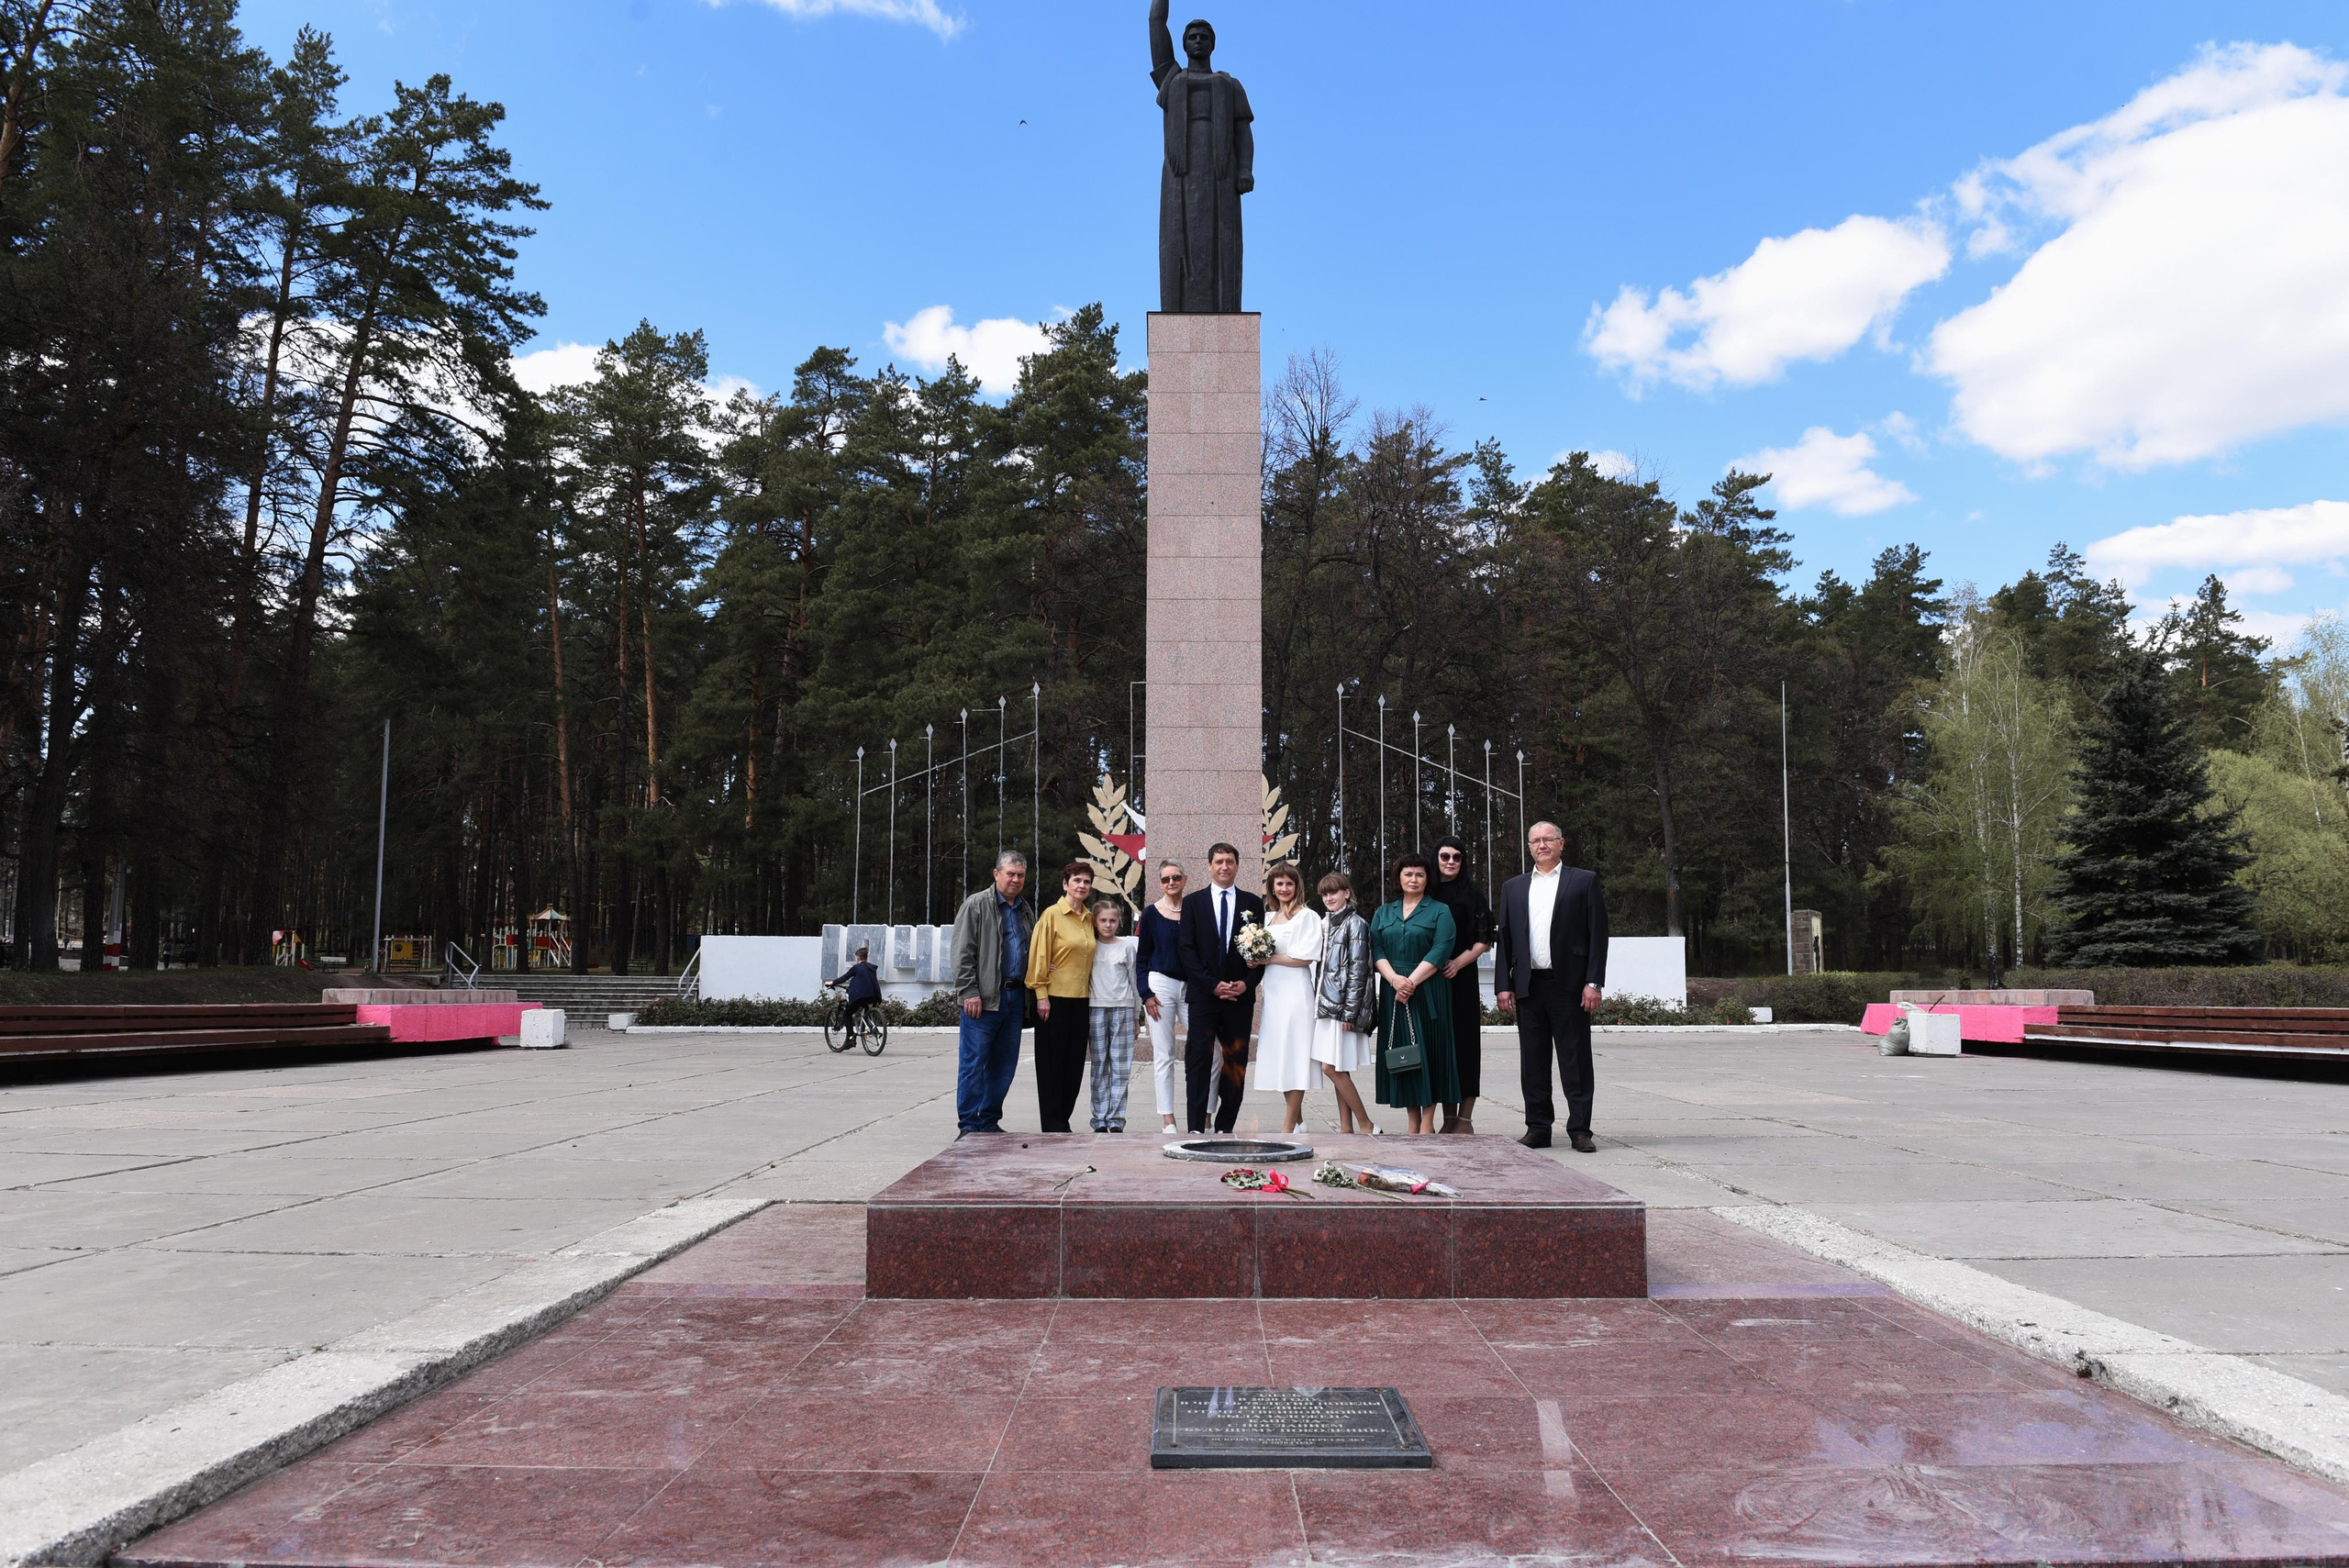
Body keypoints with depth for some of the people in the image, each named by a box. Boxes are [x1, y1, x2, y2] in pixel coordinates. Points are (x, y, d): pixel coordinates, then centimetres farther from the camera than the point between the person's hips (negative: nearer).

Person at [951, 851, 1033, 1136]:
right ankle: (968, 1126, 0)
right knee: (974, 1062, -5)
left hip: (1015, 997, 7)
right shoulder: (977, 905, -2)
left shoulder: (1025, 911, 18)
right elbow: (962, 952, -8)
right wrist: (969, 992, -15)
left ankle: (990, 1122, 18)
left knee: (1004, 1064, 9)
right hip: (983, 998, -6)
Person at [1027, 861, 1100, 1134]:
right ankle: (1051, 1124, 8)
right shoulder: (1052, 915, -7)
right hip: (1054, 998, -6)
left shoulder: (1089, 919, 11)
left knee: (1075, 1062, 8)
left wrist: (1091, 995, 13)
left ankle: (1063, 1120, 18)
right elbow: (1039, 955, -9)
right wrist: (1041, 995, -13)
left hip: (1080, 999, 6)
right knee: (1052, 1061, 1)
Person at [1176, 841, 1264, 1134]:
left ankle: (1225, 1126, 11)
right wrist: (1212, 985, -11)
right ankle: (1196, 1128, -2)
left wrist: (1247, 983, -8)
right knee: (1199, 1061, -4)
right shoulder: (1193, 902, 5)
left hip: (1240, 995, 2)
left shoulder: (1253, 903, 9)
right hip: (1203, 994, -2)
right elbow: (1186, 949, -1)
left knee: (1236, 1062, 4)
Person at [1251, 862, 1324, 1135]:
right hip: (1271, 991, 7)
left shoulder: (1306, 916, -5)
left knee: (1293, 1053, -5)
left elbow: (1306, 957, -13)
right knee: (1277, 1053, 7)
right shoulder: (1268, 917, 16)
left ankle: (1288, 1126, -3)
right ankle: (1297, 1118, 16)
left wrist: (1268, 959, -11)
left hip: (1294, 991, -7)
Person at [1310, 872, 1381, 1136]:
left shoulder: (1355, 923, -7)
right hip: (1326, 1004, 8)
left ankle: (1367, 1125, -4)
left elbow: (1358, 970, -12)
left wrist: (1349, 1012, -17)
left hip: (1342, 1004, -8)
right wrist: (1318, 1003, 14)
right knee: (1338, 1070, 7)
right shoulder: (1326, 924, 17)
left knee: (1332, 1068, -11)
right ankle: (1346, 1128, 11)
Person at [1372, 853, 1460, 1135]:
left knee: (1428, 1050, -4)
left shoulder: (1439, 911, 4)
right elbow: (1376, 950, 4)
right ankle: (1413, 1122, 9)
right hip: (1393, 992, 3)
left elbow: (1440, 951, -8)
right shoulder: (1383, 913, 15)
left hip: (1428, 992, -3)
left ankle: (1428, 1122, 0)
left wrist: (1411, 982, -16)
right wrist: (1394, 979, -13)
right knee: (1401, 1054, 3)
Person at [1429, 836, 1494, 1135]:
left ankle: (1465, 1118, 1)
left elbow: (1484, 941, 1)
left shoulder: (1472, 894, 5)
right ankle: (1449, 1117, 9)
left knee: (1464, 1041, -3)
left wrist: (1457, 963, -13)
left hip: (1462, 977, -2)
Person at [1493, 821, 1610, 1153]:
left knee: (1575, 1060, -1)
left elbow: (1598, 934, 0)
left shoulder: (1584, 880, 5)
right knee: (1533, 1062, 6)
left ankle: (1580, 1130, 5)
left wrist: (1594, 983, -8)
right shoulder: (1513, 887, 15)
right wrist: (1503, 985, 3)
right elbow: (1503, 938, 12)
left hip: (1569, 985, -3)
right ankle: (1538, 1128, 13)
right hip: (1528, 986, 3)